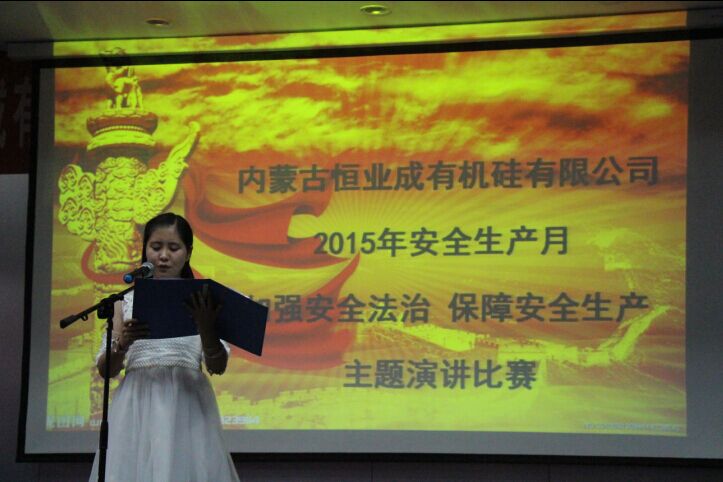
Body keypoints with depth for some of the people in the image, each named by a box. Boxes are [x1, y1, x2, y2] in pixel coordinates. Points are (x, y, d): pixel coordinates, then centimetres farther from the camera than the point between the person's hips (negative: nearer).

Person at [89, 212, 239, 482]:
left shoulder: (199, 301, 7)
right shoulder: (127, 301, 11)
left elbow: (218, 367, -2)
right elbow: (105, 369, 8)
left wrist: (206, 328, -20)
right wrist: (122, 343, -12)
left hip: (186, 407, -1)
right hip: (137, 408, 1)